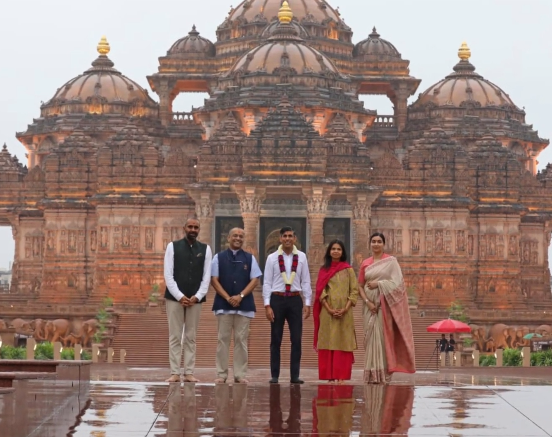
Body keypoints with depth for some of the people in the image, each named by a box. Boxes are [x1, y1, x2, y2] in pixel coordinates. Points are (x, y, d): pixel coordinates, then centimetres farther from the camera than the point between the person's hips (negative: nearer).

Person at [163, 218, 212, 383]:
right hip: (175, 298, -2)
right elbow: (168, 275, -3)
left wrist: (197, 297, -8)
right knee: (175, 337, -2)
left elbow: (207, 277, 4)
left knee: (191, 337, 4)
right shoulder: (173, 247, 3)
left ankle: (189, 373, 5)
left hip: (195, 299, 2)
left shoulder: (205, 249, 8)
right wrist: (180, 297, -11)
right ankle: (175, 373, -1)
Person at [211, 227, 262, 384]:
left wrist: (240, 296, -10)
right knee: (223, 339, -1)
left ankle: (240, 374, 3)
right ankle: (221, 374, 2)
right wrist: (227, 298, -10)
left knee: (241, 340, 0)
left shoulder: (250, 258, 9)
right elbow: (214, 280, 1)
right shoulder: (219, 258, 6)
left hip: (244, 305, 1)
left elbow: (255, 280, 3)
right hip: (223, 304, -1)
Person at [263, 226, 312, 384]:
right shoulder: (272, 258, 0)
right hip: (277, 299, -1)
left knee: (296, 339, 2)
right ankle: (274, 375, 9)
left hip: (295, 300, 1)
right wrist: (267, 305, -6)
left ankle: (295, 375, 8)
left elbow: (306, 282, 6)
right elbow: (267, 283, 0)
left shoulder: (301, 257, 4)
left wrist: (307, 304, 2)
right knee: (276, 340, 4)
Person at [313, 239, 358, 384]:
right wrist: (329, 309, -11)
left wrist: (345, 309, -12)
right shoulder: (324, 270, 9)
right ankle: (329, 376, 0)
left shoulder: (348, 270, 6)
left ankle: (341, 376, -3)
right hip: (327, 312, 1)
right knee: (328, 343, -2)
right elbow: (320, 291, 2)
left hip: (344, 312, -1)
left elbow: (354, 291, 1)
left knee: (342, 343, -3)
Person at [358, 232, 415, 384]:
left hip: (385, 304, -3)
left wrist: (378, 284, -13)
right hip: (371, 305, 3)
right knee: (371, 337, 0)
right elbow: (360, 286, 9)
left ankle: (383, 373, -5)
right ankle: (372, 374, 2)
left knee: (384, 337, -6)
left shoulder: (391, 261, 1)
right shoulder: (365, 263, 11)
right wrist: (367, 301, -7)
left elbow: (397, 282, -6)